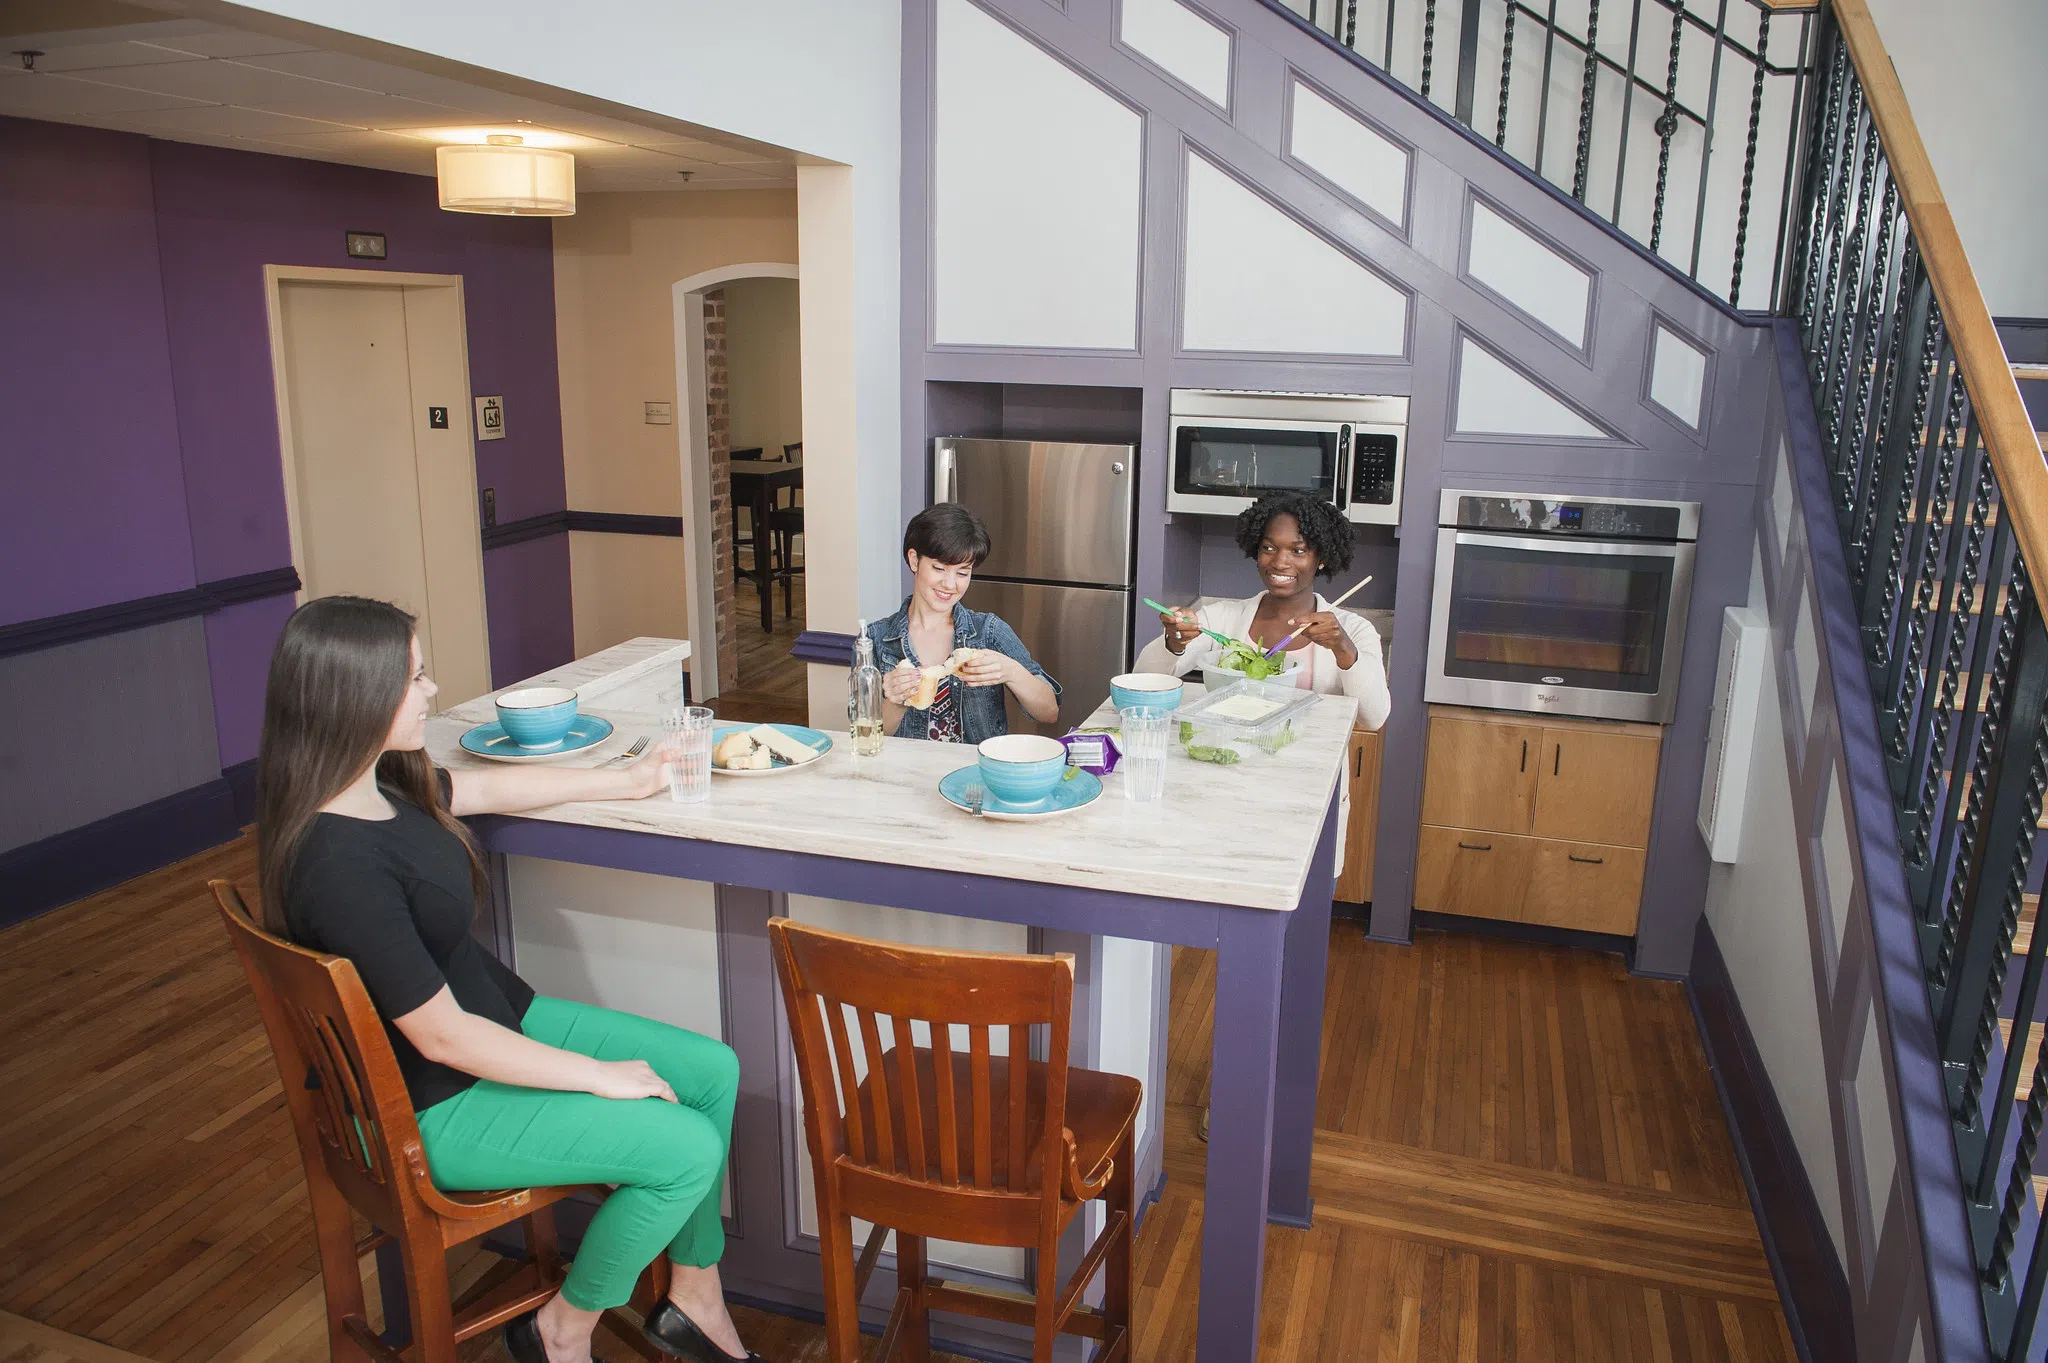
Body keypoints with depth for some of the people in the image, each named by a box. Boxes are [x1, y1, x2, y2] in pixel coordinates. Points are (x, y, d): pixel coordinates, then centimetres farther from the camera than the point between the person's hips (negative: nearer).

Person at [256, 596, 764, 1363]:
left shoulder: (381, 784, -4)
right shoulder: (341, 865, -32)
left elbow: (490, 789, 17)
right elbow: (443, 1038, -26)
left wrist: (625, 781, 26)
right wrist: (599, 1075, -16)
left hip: (496, 1015, 9)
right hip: (432, 1106, -9)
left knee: (713, 1071, 4)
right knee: (687, 1150, -15)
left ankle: (695, 1299, 21)